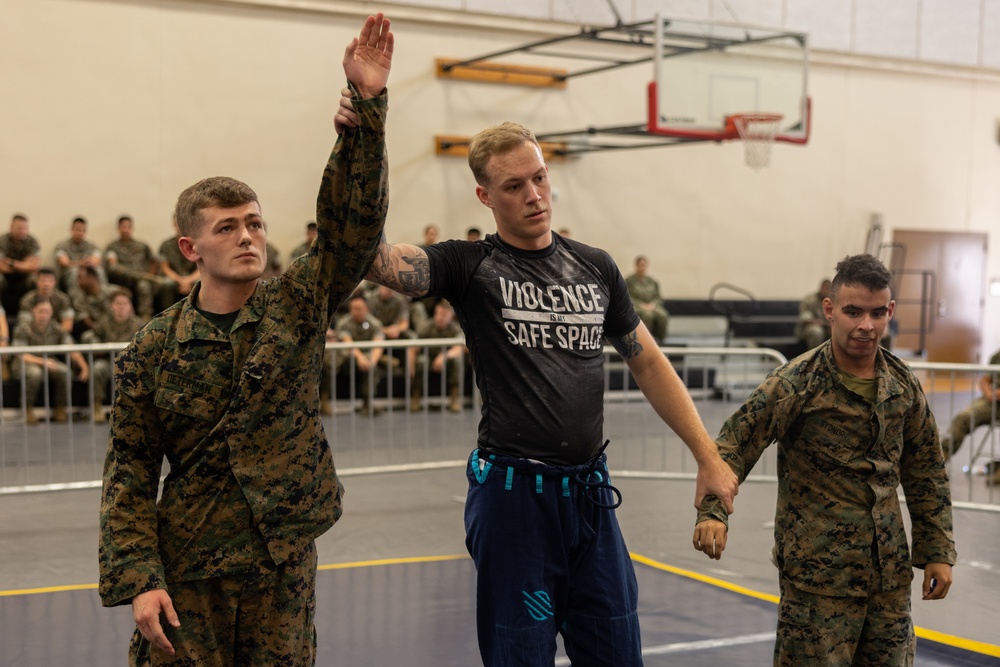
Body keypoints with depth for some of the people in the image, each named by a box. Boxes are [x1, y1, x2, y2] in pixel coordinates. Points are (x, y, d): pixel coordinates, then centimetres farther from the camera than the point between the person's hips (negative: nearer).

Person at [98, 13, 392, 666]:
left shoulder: (298, 306, 0)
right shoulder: (155, 348, -3)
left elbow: (354, 224, -11)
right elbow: (130, 471, -3)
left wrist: (366, 105, -19)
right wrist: (137, 579, -12)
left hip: (285, 564, 2)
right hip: (187, 573, -1)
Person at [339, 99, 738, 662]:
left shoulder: (596, 267, 8)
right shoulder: (470, 267, -5)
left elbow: (649, 363, 14)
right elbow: (377, 257, -22)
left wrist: (710, 458, 10)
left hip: (590, 491, 4)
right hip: (513, 494, -4)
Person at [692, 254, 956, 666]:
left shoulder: (903, 385, 5)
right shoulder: (796, 383, -11)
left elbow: (926, 474, 14)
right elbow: (733, 446, -12)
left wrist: (937, 551, 12)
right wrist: (712, 512, -28)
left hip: (890, 573, 5)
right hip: (818, 574, -5)